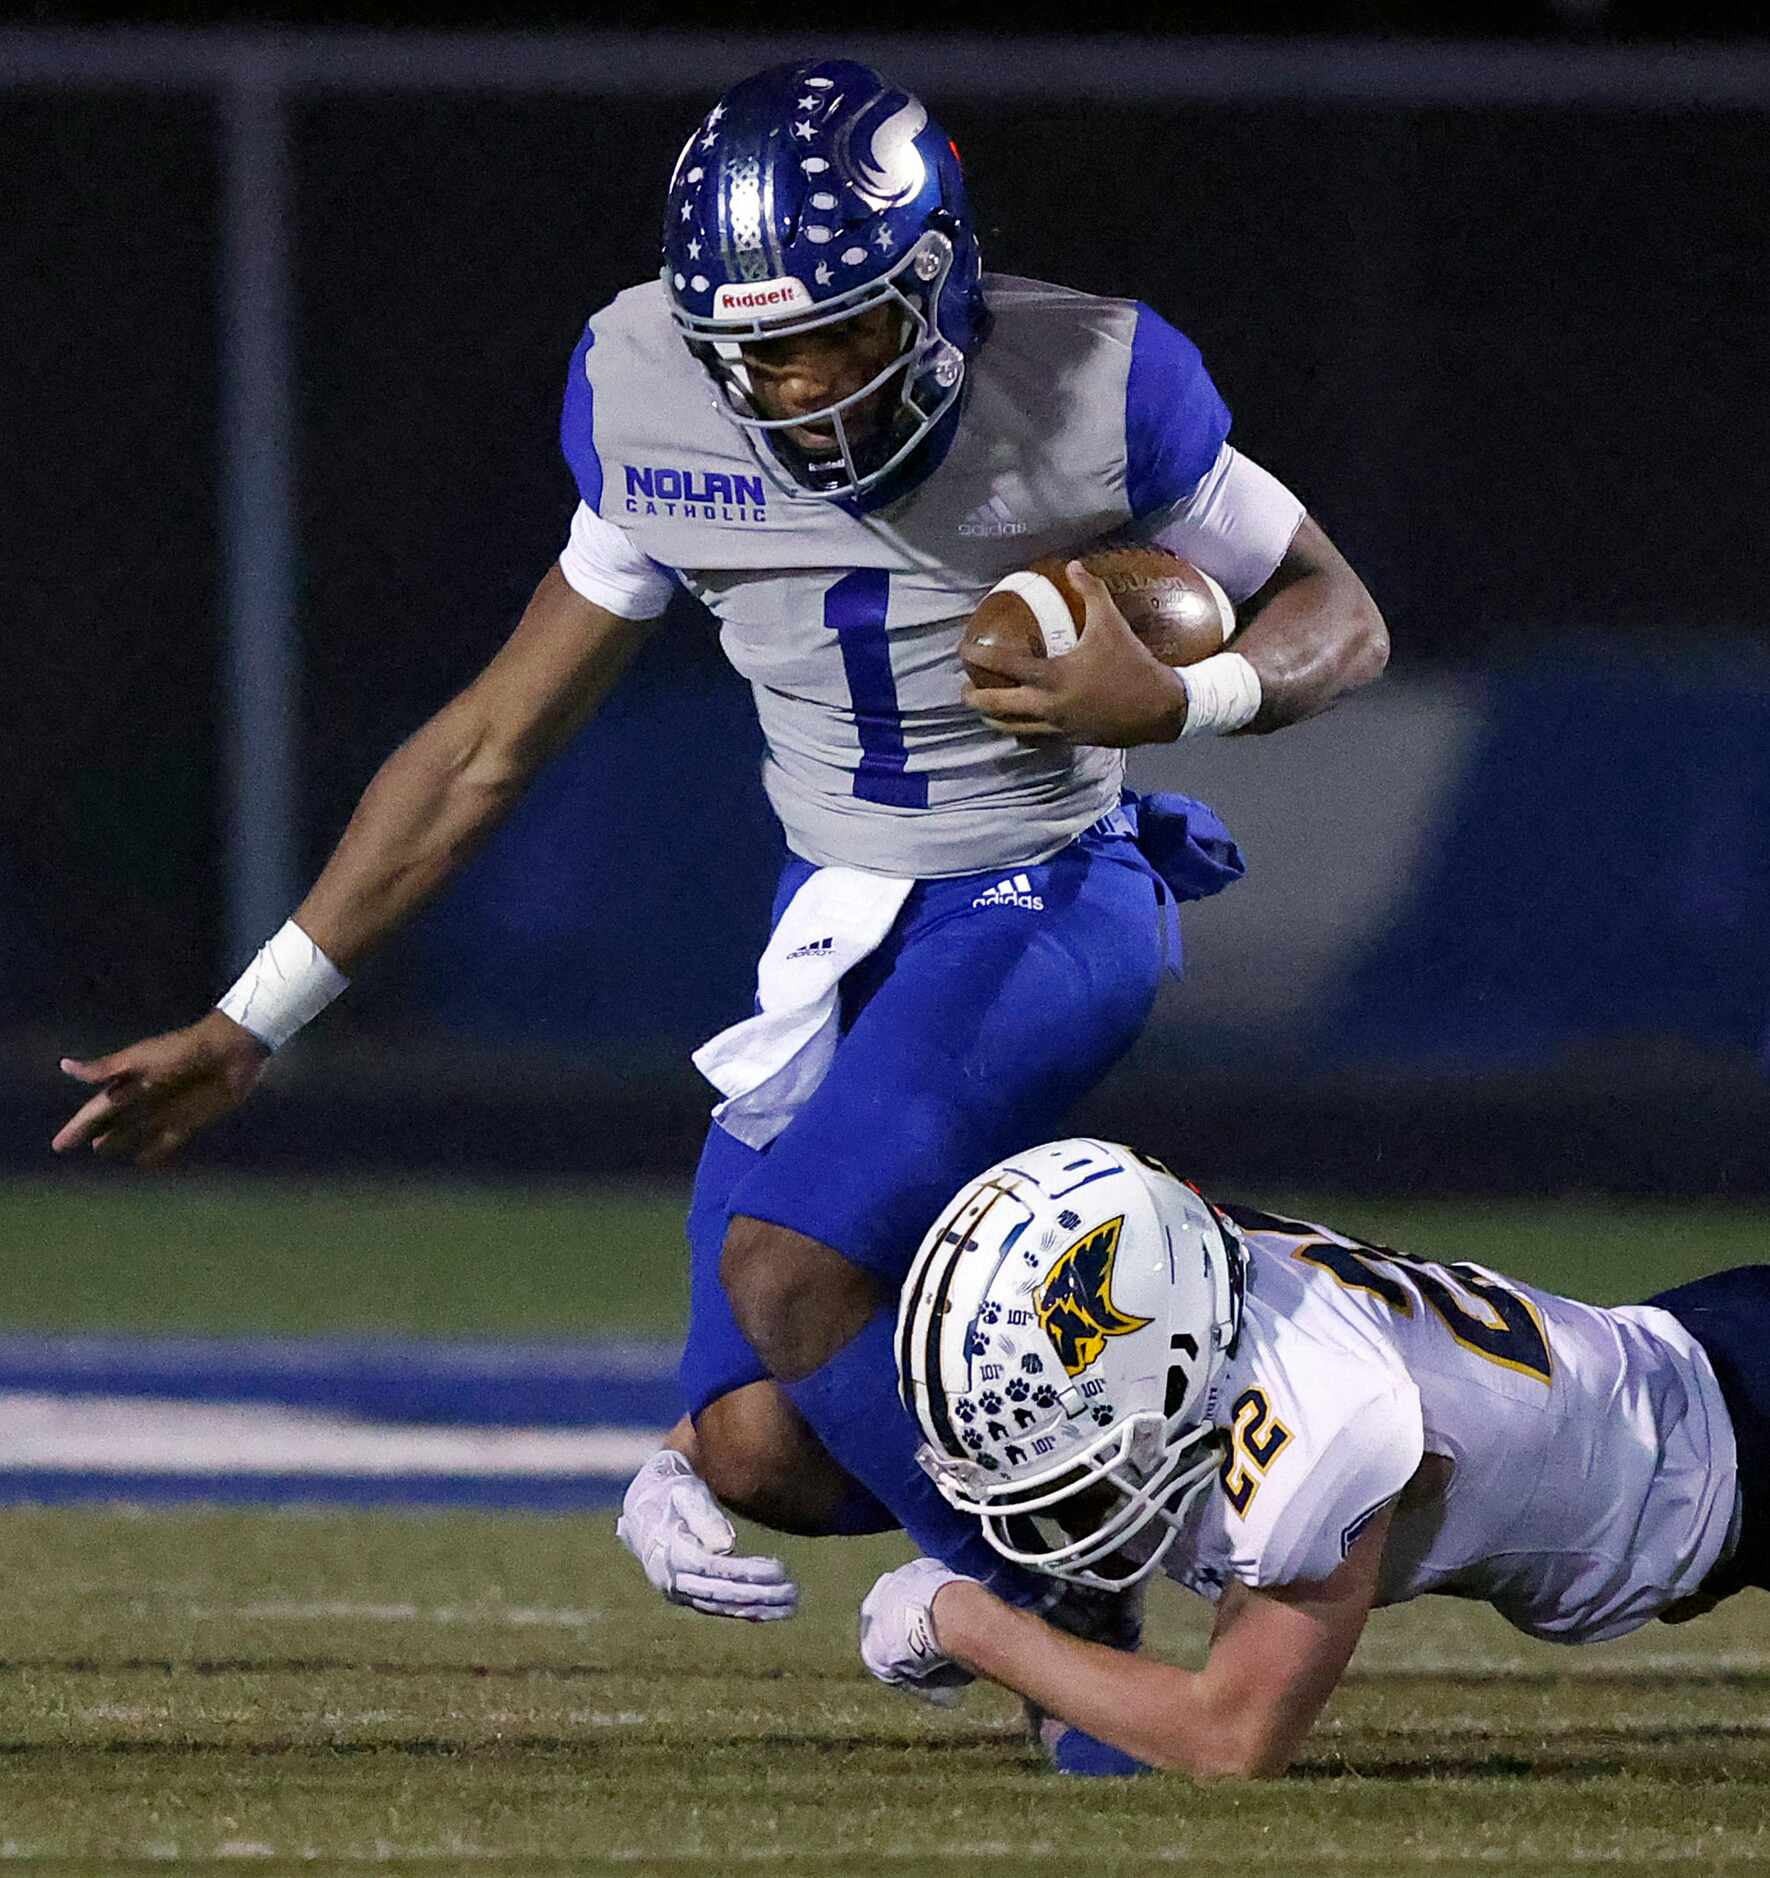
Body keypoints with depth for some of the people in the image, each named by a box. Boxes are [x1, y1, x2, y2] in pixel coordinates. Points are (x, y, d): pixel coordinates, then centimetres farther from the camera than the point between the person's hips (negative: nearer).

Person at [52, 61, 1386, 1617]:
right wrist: (247, 1030, 3)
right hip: (837, 931, 4)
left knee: (788, 1268, -27)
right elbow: (495, 744, 2)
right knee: (765, 1452, -10)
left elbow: (1341, 621, -6)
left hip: (1051, 904, -4)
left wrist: (1171, 702, -29)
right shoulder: (659, 415, -9)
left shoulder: (1091, 386, -20)